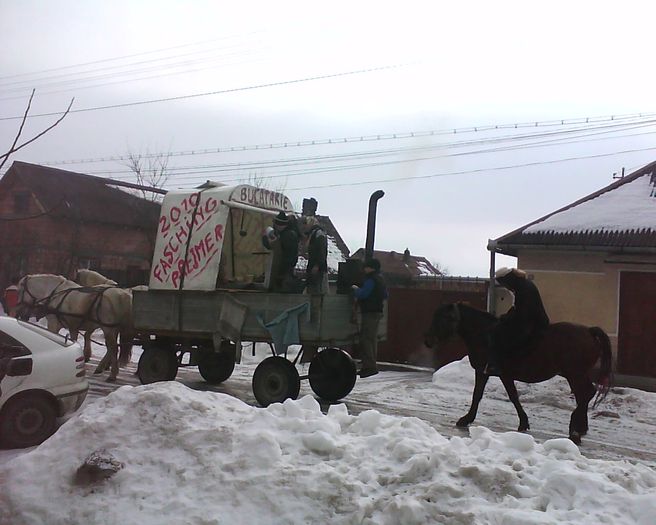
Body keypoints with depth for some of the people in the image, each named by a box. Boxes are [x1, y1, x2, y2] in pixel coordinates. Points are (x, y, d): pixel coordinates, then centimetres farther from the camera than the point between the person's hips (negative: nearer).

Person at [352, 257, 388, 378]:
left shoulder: (371, 280, -15)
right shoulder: (380, 279, 17)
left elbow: (362, 294, -22)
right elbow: (385, 295, 26)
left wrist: (356, 289, -4)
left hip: (370, 312, -10)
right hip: (377, 311, 11)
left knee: (365, 339, -10)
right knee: (372, 338, 15)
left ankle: (369, 366, -14)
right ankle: (372, 365, 21)